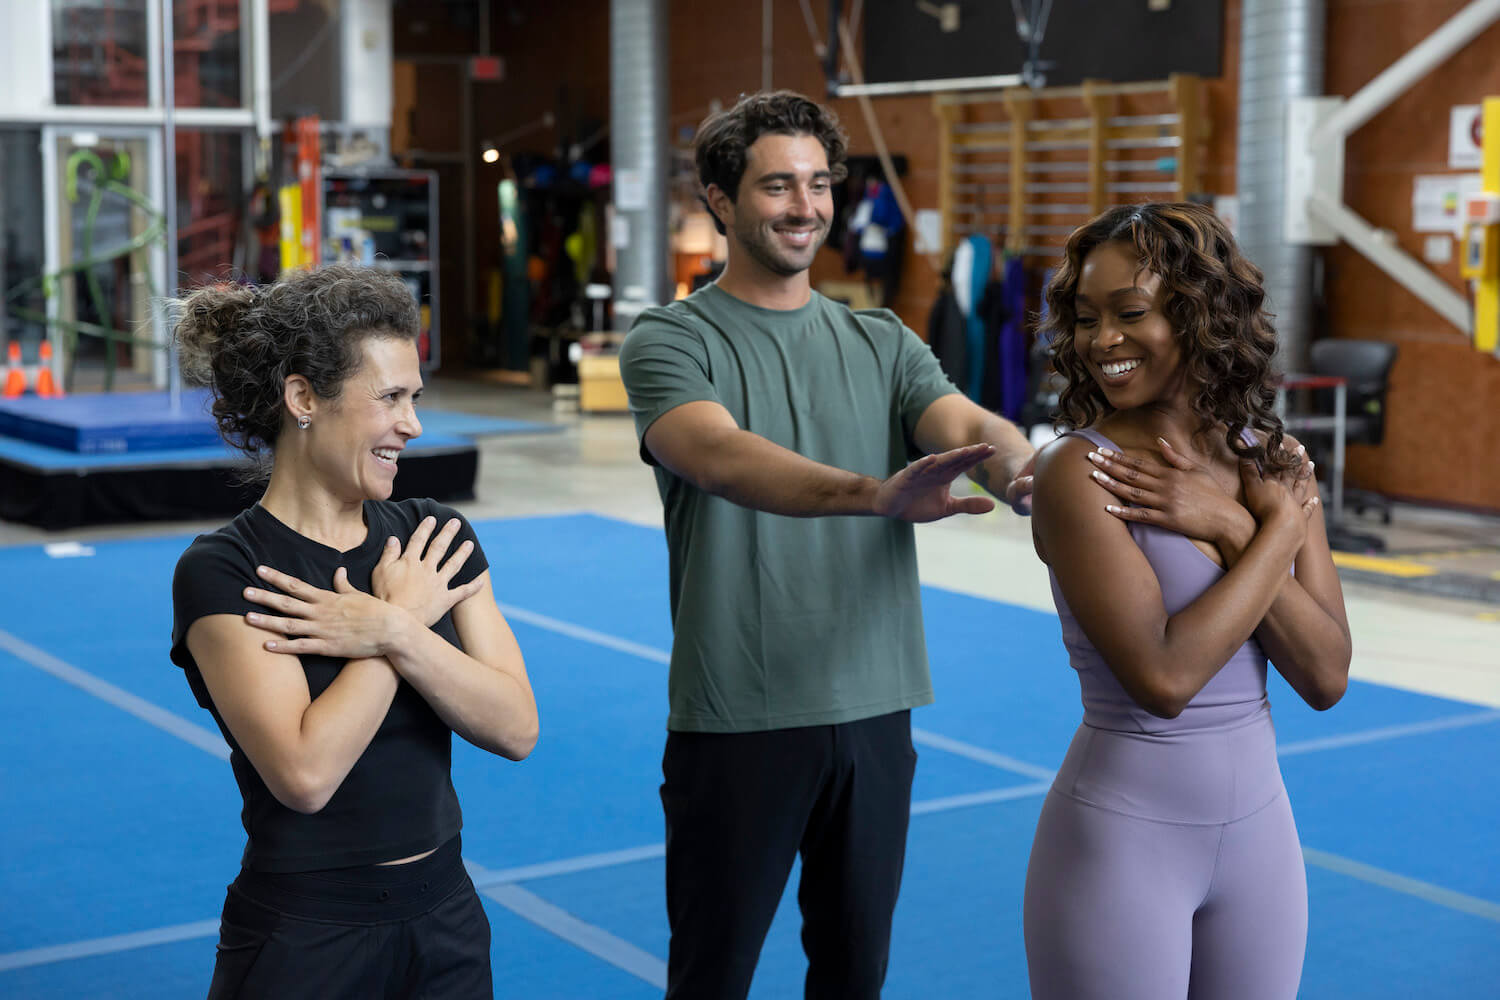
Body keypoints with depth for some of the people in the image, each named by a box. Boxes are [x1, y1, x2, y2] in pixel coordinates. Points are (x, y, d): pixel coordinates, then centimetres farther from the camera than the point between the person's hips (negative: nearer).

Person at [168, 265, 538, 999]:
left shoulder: (435, 538, 3)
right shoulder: (223, 573, -12)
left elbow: (517, 728, -5)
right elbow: (305, 773, -22)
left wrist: (390, 633, -18)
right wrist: (406, 614, -13)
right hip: (302, 939, -4)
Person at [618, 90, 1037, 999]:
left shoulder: (883, 343, 8)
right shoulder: (672, 341, -6)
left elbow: (967, 425, -10)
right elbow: (721, 456, -27)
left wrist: (1025, 469, -35)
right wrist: (876, 493, -44)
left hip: (874, 711, 4)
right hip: (737, 718, -4)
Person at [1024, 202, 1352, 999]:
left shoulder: (1270, 463, 2)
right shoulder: (1078, 471, -14)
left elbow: (1326, 678, -4)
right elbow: (1163, 678, -23)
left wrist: (1232, 528, -15)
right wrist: (1279, 531, -14)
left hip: (1259, 829, 5)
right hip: (1122, 835, -5)